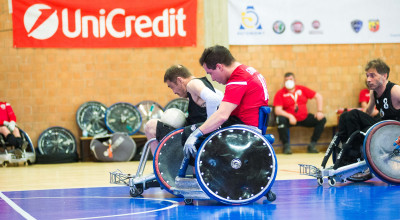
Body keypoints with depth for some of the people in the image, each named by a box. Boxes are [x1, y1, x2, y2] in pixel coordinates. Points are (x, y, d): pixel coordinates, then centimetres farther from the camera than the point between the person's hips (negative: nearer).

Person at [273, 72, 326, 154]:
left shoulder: (302, 89, 6)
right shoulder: (280, 93, -4)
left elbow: (318, 96, 9)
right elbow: (278, 110, -14)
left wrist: (319, 111, -4)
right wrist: (289, 116, -30)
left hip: (304, 119, 4)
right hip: (290, 119, -4)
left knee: (322, 120, -13)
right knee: (281, 119, -36)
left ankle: (312, 145, -8)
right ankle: (286, 146, -19)